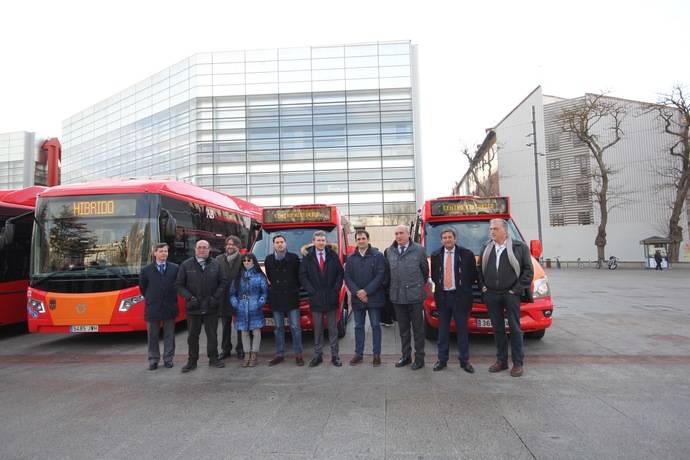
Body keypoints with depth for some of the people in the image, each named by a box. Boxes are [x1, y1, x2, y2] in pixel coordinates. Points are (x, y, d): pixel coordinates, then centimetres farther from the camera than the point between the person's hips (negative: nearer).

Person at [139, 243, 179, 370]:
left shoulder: (174, 268, 0)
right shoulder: (146, 270, 0)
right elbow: (142, 287, 9)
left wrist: (171, 298, 7)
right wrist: (150, 299, 11)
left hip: (170, 307, 0)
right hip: (152, 307, 0)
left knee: (169, 335, 7)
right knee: (152, 335, 7)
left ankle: (168, 359, 17)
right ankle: (153, 360, 17)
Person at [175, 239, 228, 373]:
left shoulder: (215, 265, 4)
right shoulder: (186, 265, 0)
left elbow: (223, 282, 6)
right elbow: (179, 285, 1)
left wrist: (216, 297, -6)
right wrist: (189, 297, -11)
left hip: (211, 307, 1)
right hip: (193, 307, -1)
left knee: (212, 334, 9)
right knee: (192, 336, 9)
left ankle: (213, 359, 22)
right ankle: (192, 361, 21)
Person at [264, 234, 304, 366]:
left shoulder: (294, 258, 0)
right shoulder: (269, 259, 6)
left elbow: (299, 276, 5)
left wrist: (295, 289, 6)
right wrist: (273, 287, 13)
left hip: (292, 297, -2)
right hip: (276, 299, 2)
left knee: (295, 327, -1)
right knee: (278, 328, 9)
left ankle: (298, 354, 8)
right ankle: (279, 354, 18)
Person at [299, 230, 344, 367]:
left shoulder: (333, 255, 4)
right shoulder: (307, 257, 1)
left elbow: (340, 273, 6)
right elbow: (303, 276, 1)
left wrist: (335, 289, -3)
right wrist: (311, 291, -6)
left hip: (331, 298, 1)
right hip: (316, 298, -1)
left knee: (333, 328, 7)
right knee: (317, 329, 6)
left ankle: (334, 355, 14)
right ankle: (317, 355, 15)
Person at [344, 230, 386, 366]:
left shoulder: (377, 256, -4)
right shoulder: (351, 258, 8)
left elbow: (380, 275, -10)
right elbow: (347, 277, 4)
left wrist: (366, 291, -15)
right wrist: (357, 292, -11)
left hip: (374, 297, -3)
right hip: (357, 298, 3)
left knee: (375, 326, 4)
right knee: (358, 326, 10)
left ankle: (377, 354, 13)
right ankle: (358, 354, 19)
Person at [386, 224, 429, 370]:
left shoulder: (419, 250, -3)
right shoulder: (390, 251, 7)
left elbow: (425, 270, 4)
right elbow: (388, 271, 13)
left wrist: (420, 285, 10)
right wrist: (392, 287, 11)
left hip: (414, 295, -3)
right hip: (397, 295, 4)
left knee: (418, 328, 4)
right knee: (403, 328, 14)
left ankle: (419, 357, 14)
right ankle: (406, 356, 25)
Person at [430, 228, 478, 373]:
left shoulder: (466, 254, -1)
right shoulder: (436, 255, 6)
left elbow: (473, 275, 4)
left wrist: (464, 288, 2)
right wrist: (439, 286, 6)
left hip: (460, 296, -2)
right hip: (442, 296, 2)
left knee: (462, 329, 5)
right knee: (443, 329, 8)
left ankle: (464, 360, 15)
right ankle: (442, 359, 16)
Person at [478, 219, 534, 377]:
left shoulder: (519, 247, -2)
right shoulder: (486, 248, 11)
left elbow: (528, 270, -4)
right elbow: (480, 269, 19)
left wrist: (517, 289, -9)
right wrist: (483, 286, 7)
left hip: (511, 294, -4)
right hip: (491, 295, 4)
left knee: (515, 329, 0)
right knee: (497, 329, 10)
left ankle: (517, 363, 10)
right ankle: (501, 361, 20)